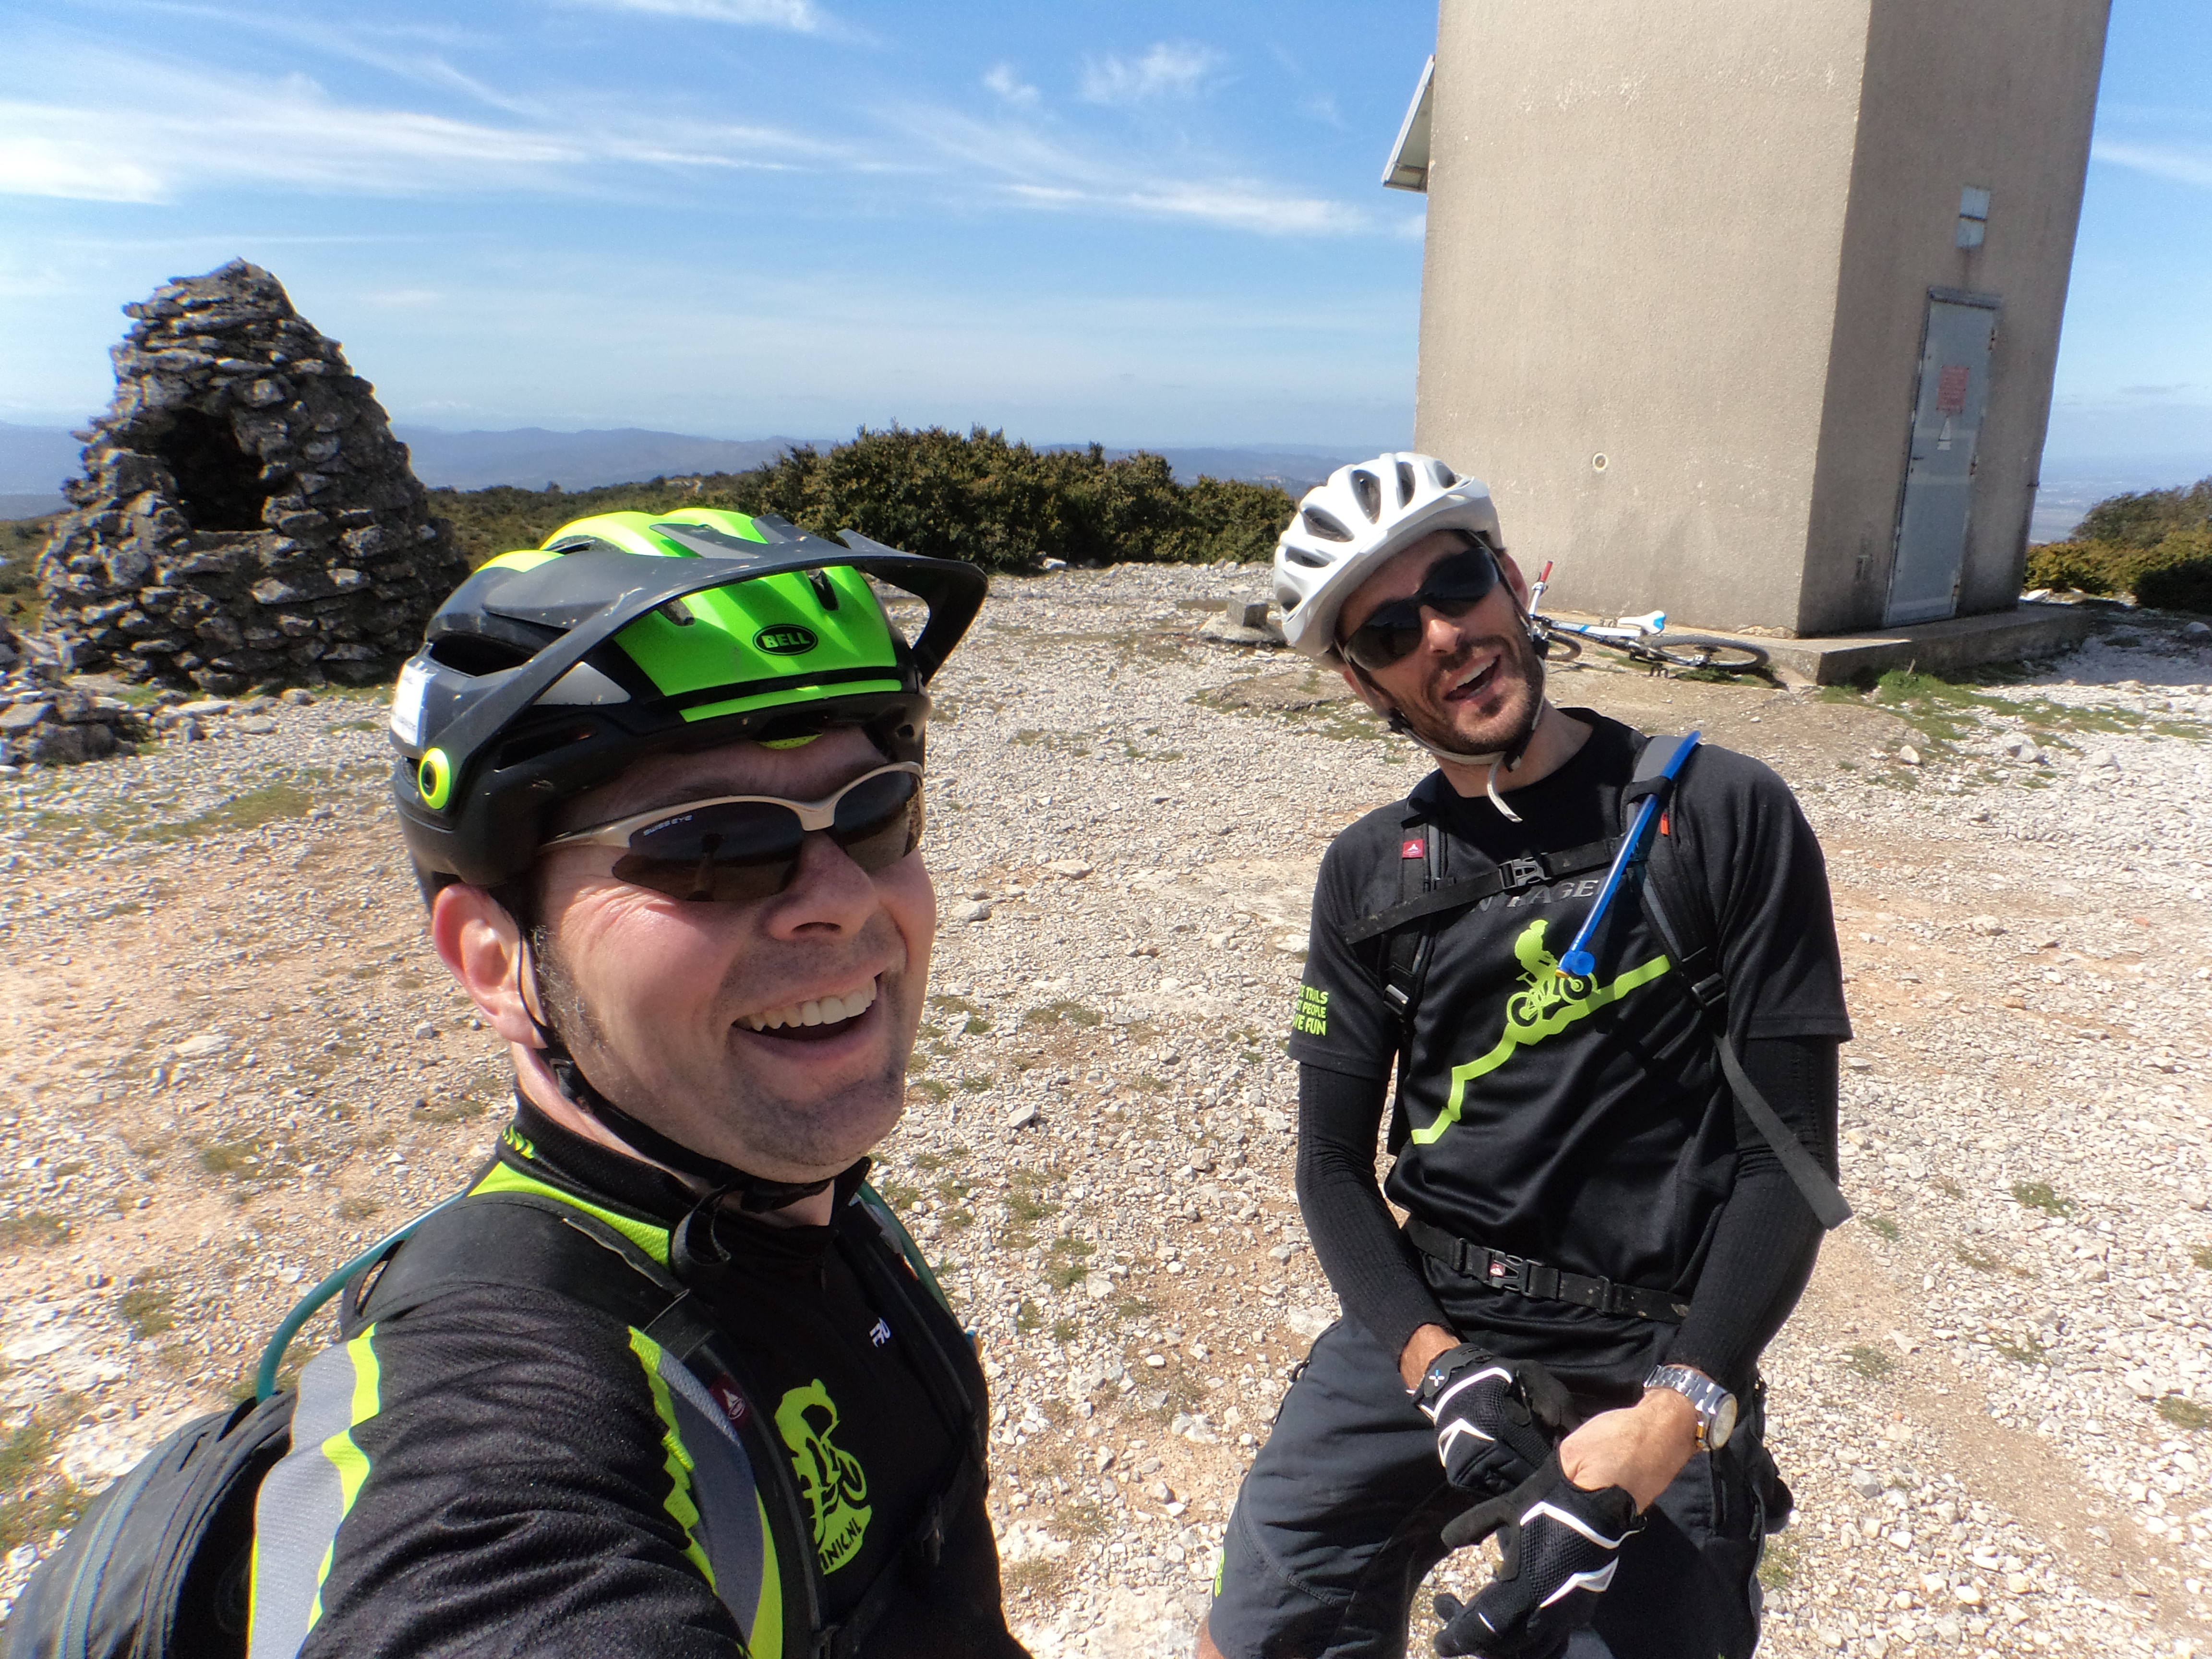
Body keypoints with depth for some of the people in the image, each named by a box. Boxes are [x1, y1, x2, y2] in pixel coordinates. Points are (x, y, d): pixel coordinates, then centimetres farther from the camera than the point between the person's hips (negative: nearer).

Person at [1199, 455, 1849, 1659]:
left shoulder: (1726, 816, -6)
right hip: (1425, 1333, 2)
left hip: (1656, 1366, -2)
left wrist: (1670, 1417, -18)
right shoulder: (1371, 872, 3)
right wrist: (1438, 1368, -14)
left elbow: (1790, 1157, -7)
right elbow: (1333, 1163, 2)